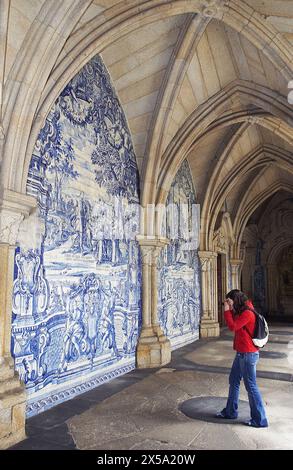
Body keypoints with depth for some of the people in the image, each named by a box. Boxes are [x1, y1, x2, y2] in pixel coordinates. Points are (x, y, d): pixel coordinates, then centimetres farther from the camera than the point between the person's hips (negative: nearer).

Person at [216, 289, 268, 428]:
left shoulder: (247, 313, -20)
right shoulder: (241, 312, 10)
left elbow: (232, 326, -25)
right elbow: (234, 324, 16)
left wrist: (227, 310, -18)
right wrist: (230, 310, 2)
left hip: (248, 354, -10)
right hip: (241, 353, 10)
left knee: (251, 386, 0)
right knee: (233, 381, 18)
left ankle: (259, 420, 12)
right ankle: (230, 411, 32)